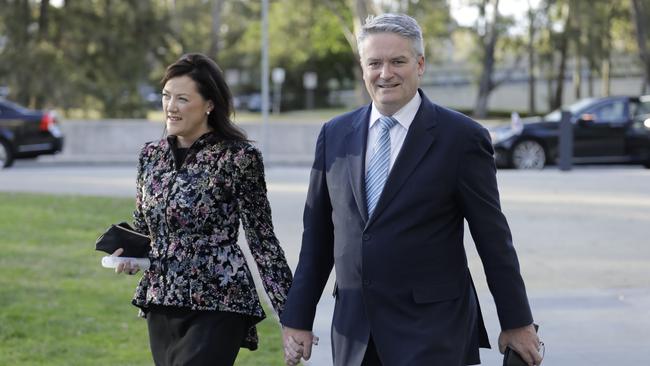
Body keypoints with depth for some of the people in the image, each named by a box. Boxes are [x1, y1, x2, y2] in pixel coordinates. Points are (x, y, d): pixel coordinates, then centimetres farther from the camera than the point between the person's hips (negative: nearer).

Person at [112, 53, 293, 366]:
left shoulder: (238, 158, -9)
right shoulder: (151, 155, 8)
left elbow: (262, 239, -6)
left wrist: (290, 313, -9)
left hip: (218, 307, -6)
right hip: (162, 305, 6)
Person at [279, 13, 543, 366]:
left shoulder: (461, 136, -5)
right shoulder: (334, 135, 8)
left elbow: (493, 238, -1)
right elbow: (317, 238, 12)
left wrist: (517, 323, 2)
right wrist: (297, 318, 10)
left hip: (432, 330, -4)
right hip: (354, 332, 4)